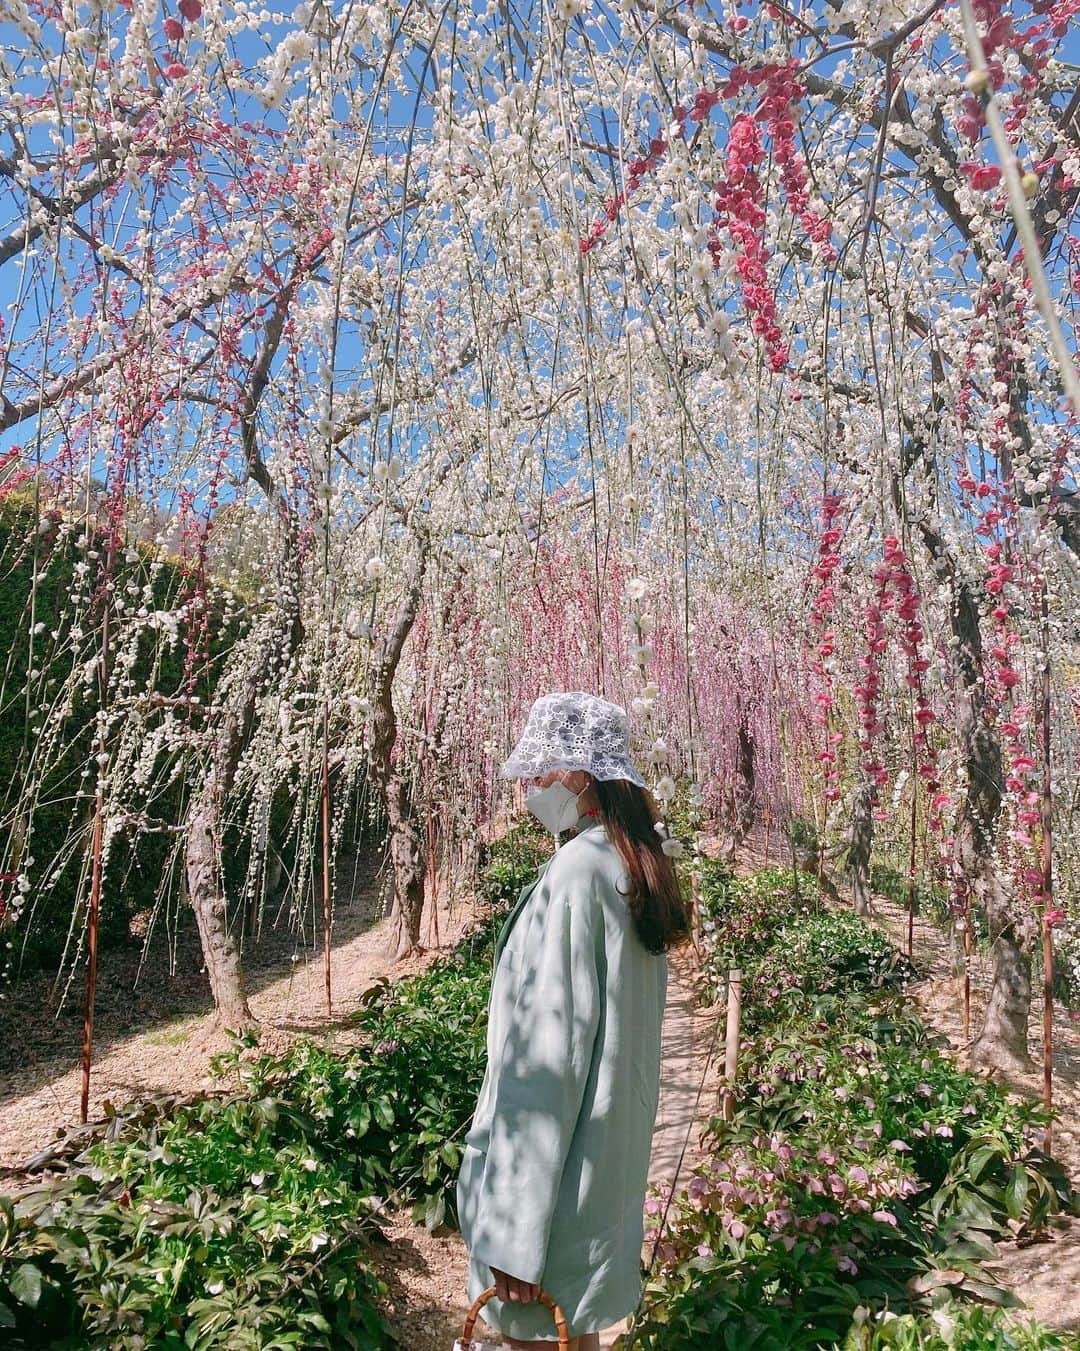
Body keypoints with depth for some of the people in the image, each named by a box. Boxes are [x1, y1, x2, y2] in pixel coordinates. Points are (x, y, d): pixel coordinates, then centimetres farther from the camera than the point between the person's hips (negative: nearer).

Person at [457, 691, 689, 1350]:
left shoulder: (576, 872, -25)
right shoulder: (636, 868, 2)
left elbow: (550, 1053, -25)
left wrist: (514, 1232, -20)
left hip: (557, 1154, -8)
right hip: (616, 1140, 8)